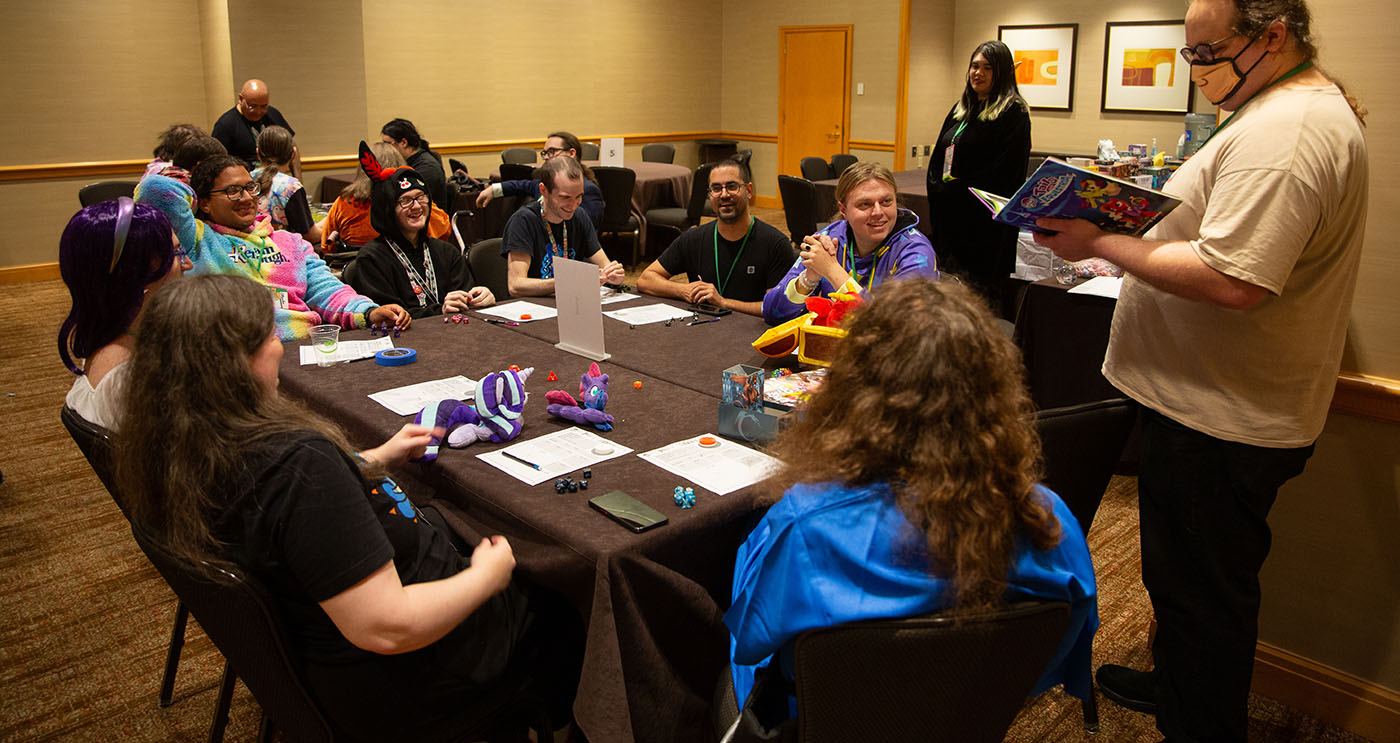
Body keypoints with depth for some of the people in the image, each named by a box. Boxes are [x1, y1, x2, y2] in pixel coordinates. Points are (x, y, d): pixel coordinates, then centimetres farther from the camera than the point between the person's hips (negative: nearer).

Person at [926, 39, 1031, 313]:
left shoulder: (1013, 113, -7)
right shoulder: (960, 109, 17)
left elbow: (1005, 172, -15)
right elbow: (938, 158, 19)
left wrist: (957, 190, -15)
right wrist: (938, 186, 1)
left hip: (985, 221, -7)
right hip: (950, 216, 7)